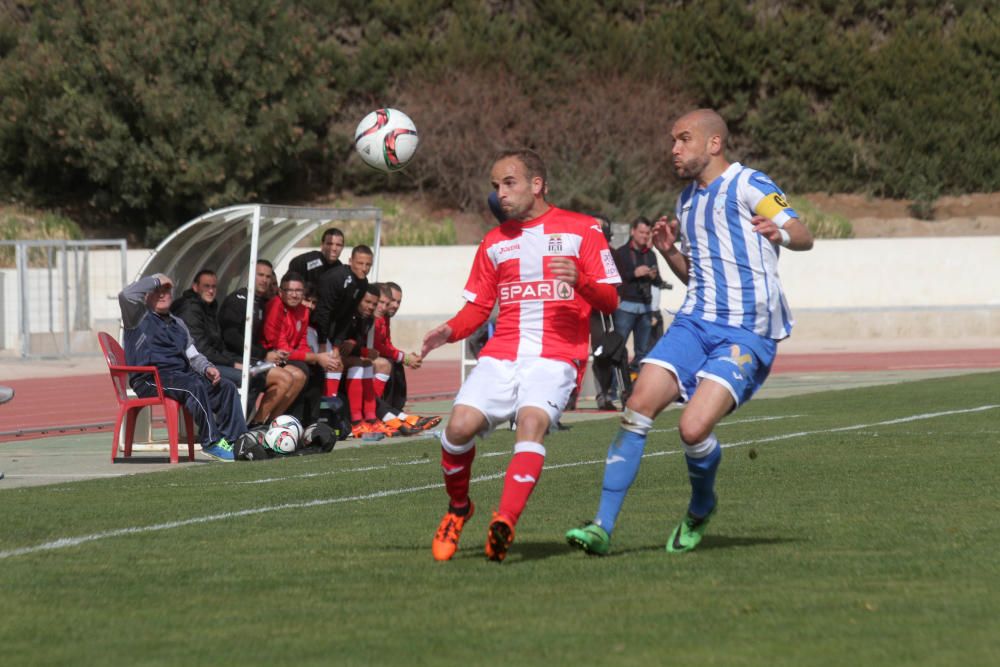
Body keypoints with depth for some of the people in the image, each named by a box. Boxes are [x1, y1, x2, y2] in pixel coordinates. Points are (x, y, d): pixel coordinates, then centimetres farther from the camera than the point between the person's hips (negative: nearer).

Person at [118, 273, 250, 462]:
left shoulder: (178, 324, 30)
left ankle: (235, 440, -21)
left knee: (227, 387, -13)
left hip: (182, 374, 7)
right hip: (151, 380, -7)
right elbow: (127, 295, -12)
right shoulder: (139, 317, 9)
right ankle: (211, 442, -32)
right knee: (194, 386, -34)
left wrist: (207, 368, 3)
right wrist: (156, 280, 0)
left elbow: (193, 355, 25)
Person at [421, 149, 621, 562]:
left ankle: (504, 524, -42)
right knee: (460, 425, -18)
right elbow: (478, 306, 19)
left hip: (555, 357, -4)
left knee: (532, 421, -31)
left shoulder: (581, 230, 6)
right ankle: (458, 509, 8)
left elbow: (610, 302, 3)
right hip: (501, 355, 4)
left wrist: (580, 281, -18)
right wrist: (450, 331, -1)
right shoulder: (495, 242, 19)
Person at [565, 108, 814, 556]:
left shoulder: (747, 185, -5)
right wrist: (668, 251, 9)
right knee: (638, 406, -13)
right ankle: (603, 526, -10)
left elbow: (804, 236, -13)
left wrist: (780, 233, -35)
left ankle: (701, 507, 10)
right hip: (695, 321, 7)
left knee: (694, 428, -21)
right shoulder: (687, 200, 19)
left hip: (746, 333, -7)